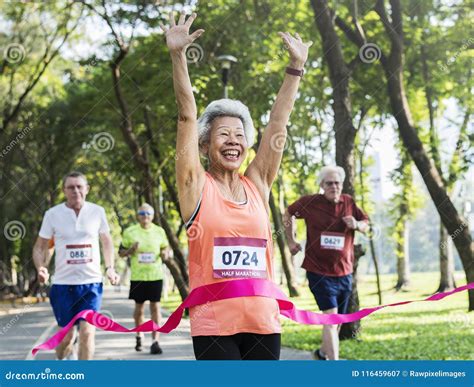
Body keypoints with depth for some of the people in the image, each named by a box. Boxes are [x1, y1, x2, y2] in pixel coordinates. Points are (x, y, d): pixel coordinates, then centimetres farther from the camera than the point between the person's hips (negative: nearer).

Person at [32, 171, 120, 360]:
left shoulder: (97, 212, 1)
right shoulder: (52, 214, -2)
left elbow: (106, 241, 16)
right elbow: (40, 247, 5)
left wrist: (110, 268, 3)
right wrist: (41, 268, -14)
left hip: (91, 282, 0)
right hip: (63, 283, 0)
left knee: (87, 332, -12)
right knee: (67, 334, 8)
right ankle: (62, 358, 42)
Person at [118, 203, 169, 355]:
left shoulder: (159, 231, 5)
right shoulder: (129, 232, 1)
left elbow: (164, 248, 17)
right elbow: (121, 252, 8)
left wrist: (164, 253, -7)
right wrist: (131, 250, -13)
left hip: (155, 275, 0)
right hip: (137, 276, 0)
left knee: (155, 307, -5)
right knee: (139, 307, 10)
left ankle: (155, 341, -3)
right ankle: (139, 336, 33)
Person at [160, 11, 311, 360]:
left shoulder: (257, 184, 11)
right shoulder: (197, 186, 2)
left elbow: (279, 121, 10)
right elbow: (187, 115, -6)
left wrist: (296, 66, 11)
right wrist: (178, 56, -11)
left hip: (263, 320, 4)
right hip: (214, 323, -4)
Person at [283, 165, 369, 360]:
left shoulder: (349, 203, 2)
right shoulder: (309, 202, -7)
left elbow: (366, 225, 11)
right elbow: (288, 214, 10)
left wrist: (357, 225, -12)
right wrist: (291, 240, 7)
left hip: (344, 273, 5)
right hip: (319, 271, -5)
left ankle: (323, 353, 41)